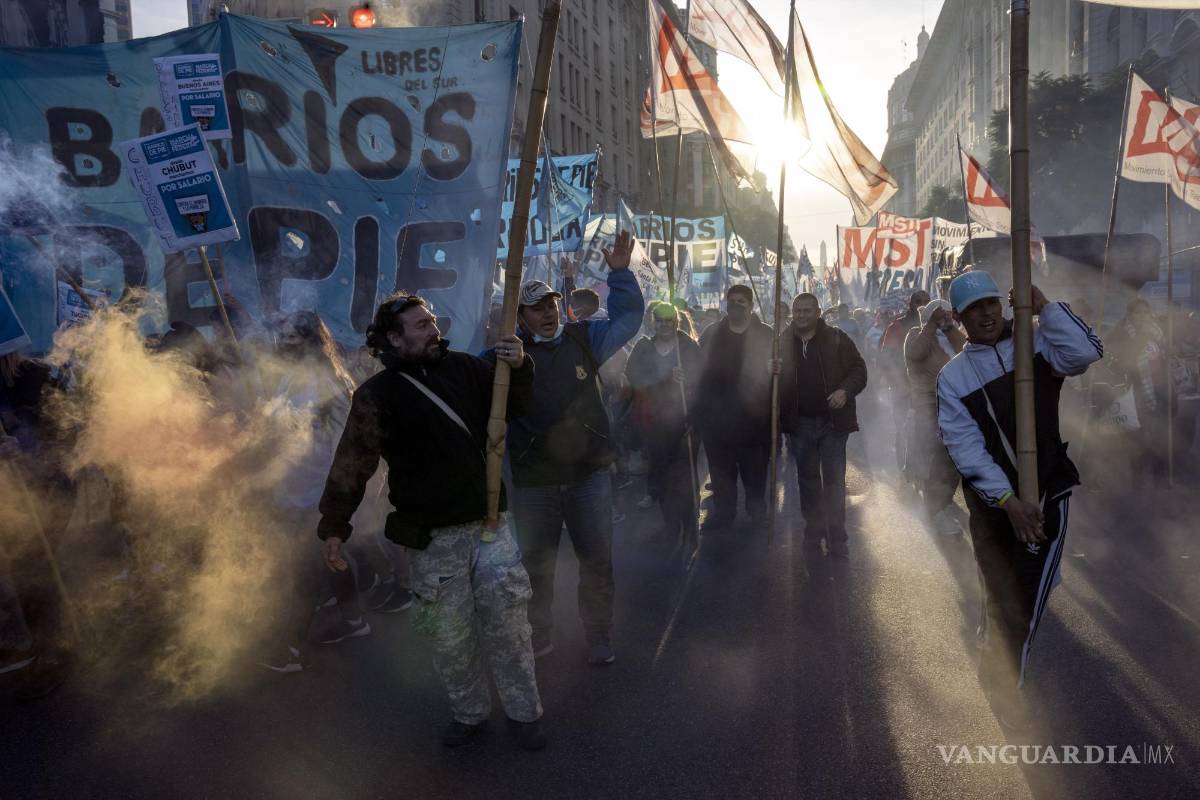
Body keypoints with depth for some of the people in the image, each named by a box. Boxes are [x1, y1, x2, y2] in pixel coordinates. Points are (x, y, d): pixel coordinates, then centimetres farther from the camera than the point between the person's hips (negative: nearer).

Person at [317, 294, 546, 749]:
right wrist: (334, 527, -5)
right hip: (431, 537, -2)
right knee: (449, 636, 8)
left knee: (507, 625, 5)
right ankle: (470, 714, 31)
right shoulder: (377, 395, -5)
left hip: (489, 523, 2)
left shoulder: (463, 368, 3)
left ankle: (523, 712, 23)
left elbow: (516, 406, 12)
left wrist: (518, 368, -7)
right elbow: (350, 466, -4)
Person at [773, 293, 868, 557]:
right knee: (807, 479, 12)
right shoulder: (782, 342, 5)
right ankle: (813, 533, 24)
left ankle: (837, 538, 10)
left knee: (834, 480, 2)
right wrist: (772, 372, -11)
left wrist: (845, 391, -17)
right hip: (799, 424, 2)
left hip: (832, 421, -2)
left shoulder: (837, 339, -1)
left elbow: (859, 369, 1)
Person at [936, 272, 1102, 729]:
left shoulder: (1035, 343, 0)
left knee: (1024, 600, 2)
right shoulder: (952, 377, -2)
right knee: (1000, 599, 10)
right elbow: (965, 447, -10)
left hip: (1047, 491, 0)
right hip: (991, 500, 1)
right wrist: (1008, 500, -19)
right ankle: (1001, 681, 34)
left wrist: (1044, 306, -16)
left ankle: (1001, 682, 26)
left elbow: (1084, 353, -22)